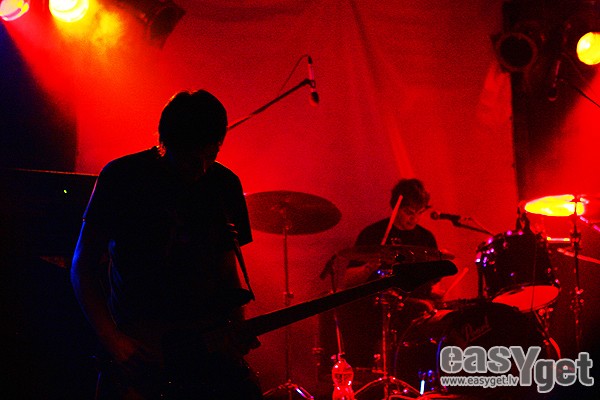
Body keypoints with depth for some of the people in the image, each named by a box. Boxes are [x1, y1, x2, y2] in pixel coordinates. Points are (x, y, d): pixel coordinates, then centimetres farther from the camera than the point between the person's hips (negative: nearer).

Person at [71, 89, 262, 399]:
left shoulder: (225, 184, 7)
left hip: (205, 337, 4)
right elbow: (83, 265, -2)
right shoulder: (121, 177, -5)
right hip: (132, 339, -3)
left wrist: (237, 327, 1)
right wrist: (111, 339, -11)